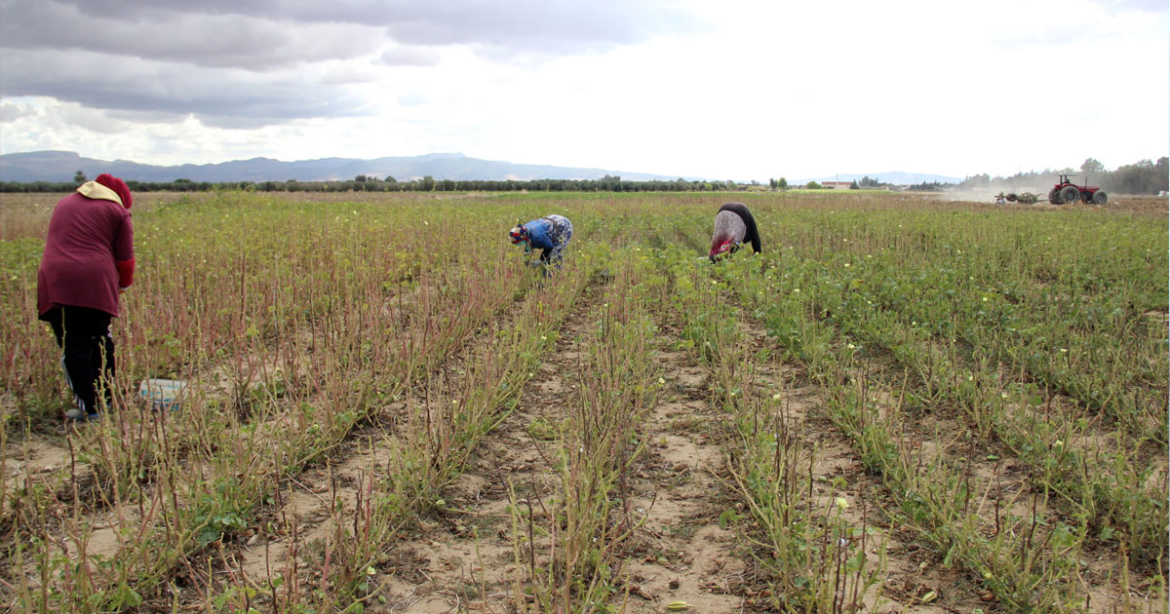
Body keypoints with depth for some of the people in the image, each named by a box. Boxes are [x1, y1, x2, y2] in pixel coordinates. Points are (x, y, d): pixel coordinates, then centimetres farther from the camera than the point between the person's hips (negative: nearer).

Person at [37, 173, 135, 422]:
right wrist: (123, 284, 25)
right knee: (100, 341, 16)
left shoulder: (64, 203, 24)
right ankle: (106, 399, 24)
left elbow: (57, 243, 26)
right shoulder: (117, 211, 10)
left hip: (55, 282, 2)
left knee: (73, 346, 3)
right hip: (97, 284, -1)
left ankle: (89, 407, 3)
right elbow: (125, 258, 7)